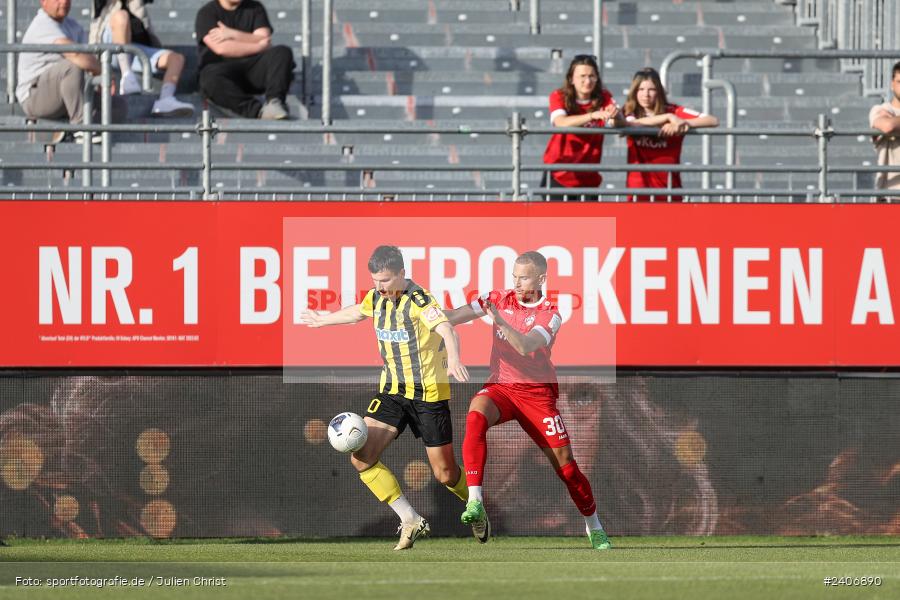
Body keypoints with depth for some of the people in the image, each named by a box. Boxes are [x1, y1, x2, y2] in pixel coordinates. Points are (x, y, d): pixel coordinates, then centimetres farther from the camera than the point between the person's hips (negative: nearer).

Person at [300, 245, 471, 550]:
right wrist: (323, 320, 44)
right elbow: (357, 312, 27)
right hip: (392, 390, 6)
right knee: (361, 458, -12)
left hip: (428, 393, -6)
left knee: (445, 473, -1)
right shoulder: (377, 297, 2)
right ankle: (411, 521, -1)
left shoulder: (419, 300, -19)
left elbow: (447, 330, -37)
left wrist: (453, 359, -58)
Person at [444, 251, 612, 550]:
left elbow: (525, 346, -25)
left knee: (565, 464, -3)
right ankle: (475, 503, -39)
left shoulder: (550, 314, -8)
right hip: (500, 387, 2)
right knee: (476, 416, -33)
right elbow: (453, 317, -7)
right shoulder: (499, 299, 2)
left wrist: (499, 319, -38)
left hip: (537, 393, -1)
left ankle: (594, 527, 21)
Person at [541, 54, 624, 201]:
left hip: (588, 177, 2)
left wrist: (615, 115, -40)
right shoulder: (559, 97, -6)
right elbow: (560, 122, -25)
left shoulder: (604, 98, 1)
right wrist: (593, 115, -39)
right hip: (559, 176, -2)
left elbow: (622, 123, -15)